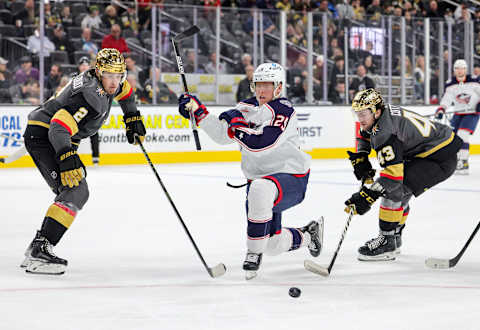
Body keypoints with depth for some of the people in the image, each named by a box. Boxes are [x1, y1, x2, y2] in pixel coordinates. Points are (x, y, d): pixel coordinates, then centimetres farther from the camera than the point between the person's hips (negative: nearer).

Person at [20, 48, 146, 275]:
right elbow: (59, 127, -37)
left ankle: (36, 249, 18)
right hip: (42, 135, -11)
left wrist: (132, 117, 27)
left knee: (72, 192, 16)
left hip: (56, 138, 11)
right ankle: (39, 250, -29)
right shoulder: (90, 95, -27)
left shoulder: (105, 80, 2)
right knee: (76, 191, -22)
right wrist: (67, 157, -49)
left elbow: (123, 89, 28)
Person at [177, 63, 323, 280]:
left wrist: (237, 126, -27)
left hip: (290, 178, -7)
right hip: (259, 178, 7)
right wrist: (198, 111, -10)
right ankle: (306, 236, 41)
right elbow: (222, 135, -2)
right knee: (272, 245, 7)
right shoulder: (248, 107, 6)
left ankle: (254, 252, -27)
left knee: (259, 190, -41)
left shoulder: (283, 109, -16)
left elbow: (262, 144, -29)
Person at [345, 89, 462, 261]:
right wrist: (360, 157, 8)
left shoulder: (385, 131, -29)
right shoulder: (380, 114, 0)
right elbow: (365, 134, 24)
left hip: (441, 158, -11)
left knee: (394, 189, -18)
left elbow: (393, 172, -36)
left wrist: (367, 197, -38)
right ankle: (394, 238, 26)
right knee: (396, 189, 15)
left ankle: (387, 242, -12)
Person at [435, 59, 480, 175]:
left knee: (462, 134, -23)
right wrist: (441, 110, -25)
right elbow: (446, 99, -9)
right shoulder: (450, 85, -3)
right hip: (458, 114, 5)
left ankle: (463, 162, -22)